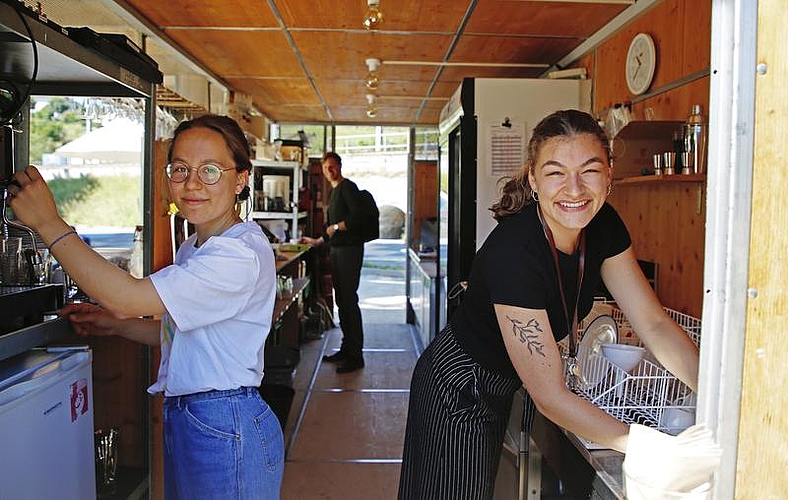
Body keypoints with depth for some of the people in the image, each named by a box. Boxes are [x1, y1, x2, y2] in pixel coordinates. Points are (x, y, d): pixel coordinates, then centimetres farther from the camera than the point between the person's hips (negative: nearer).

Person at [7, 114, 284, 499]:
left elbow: (126, 297, -27)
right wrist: (117, 325, 5)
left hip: (226, 432, -9)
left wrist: (48, 223, -19)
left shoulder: (242, 254, -23)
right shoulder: (192, 249, 10)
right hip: (183, 420, 9)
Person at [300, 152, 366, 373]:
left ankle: (356, 355, -6)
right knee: (341, 301, 11)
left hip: (350, 249, -9)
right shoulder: (333, 192, 23)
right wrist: (317, 241, 30)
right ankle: (346, 349, 19)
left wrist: (336, 227, -10)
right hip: (336, 250, 9)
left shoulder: (348, 187, -5)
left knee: (349, 300, -10)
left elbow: (357, 216, -18)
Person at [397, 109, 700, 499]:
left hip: (502, 386, 7)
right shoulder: (512, 251, -35)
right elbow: (550, 396, -31)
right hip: (458, 391, -7)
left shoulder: (603, 226, -12)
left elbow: (654, 324, -9)